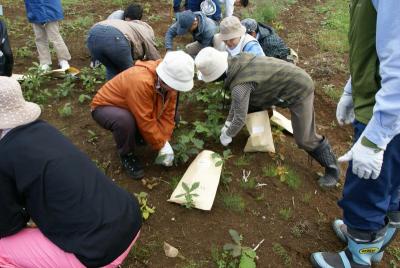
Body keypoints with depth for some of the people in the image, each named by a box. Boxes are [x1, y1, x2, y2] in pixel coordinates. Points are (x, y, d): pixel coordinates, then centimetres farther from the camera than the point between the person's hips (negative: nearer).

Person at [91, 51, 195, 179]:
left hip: (132, 109, 7)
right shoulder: (141, 82, -39)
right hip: (104, 107, -7)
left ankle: (133, 138, 14)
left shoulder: (168, 81, -14)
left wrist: (165, 142, -18)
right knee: (125, 121, -39)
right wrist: (161, 145, -25)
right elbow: (145, 121, -35)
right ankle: (126, 154, -10)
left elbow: (168, 113, -10)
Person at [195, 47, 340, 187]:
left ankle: (332, 168, 13)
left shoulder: (239, 85, -33)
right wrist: (228, 122, 11)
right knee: (249, 102, 11)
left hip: (299, 89, -9)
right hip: (288, 79, 9)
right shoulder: (235, 62, -7)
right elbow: (238, 100, 6)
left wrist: (227, 135, -5)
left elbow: (240, 118, -23)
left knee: (304, 139, -7)